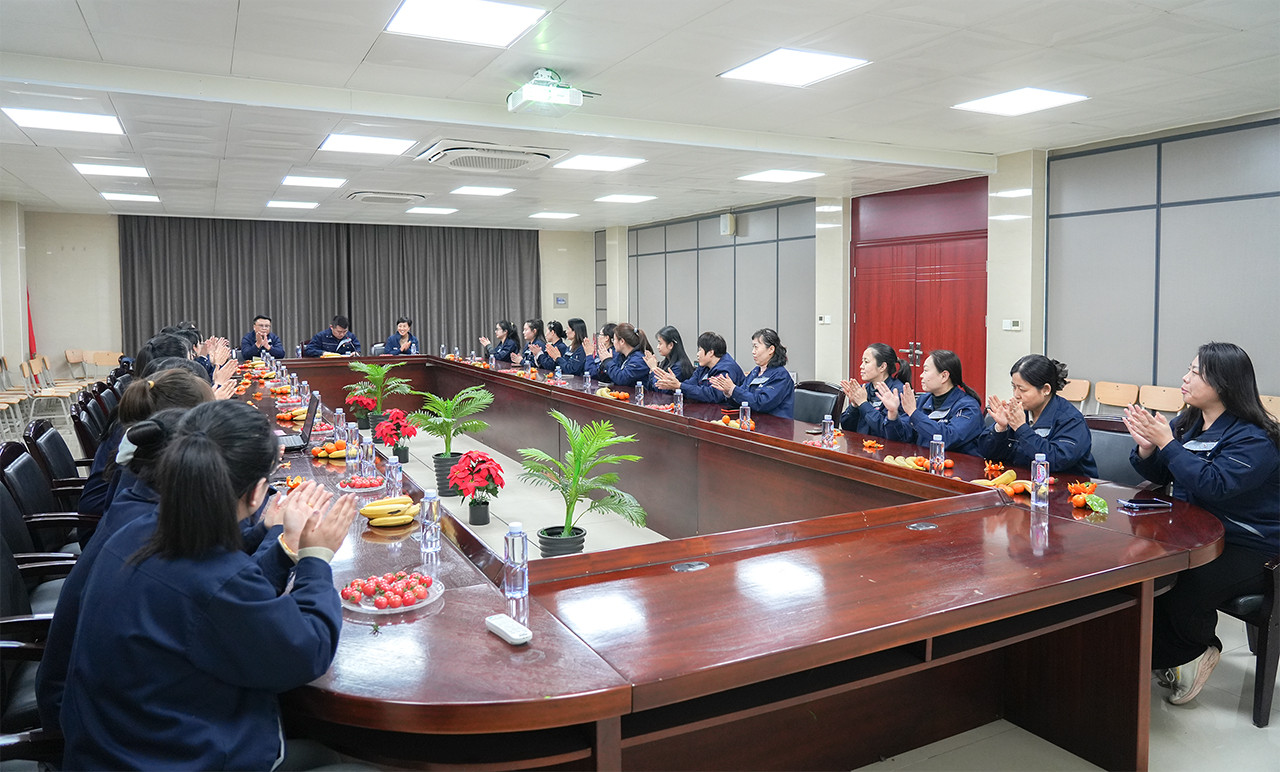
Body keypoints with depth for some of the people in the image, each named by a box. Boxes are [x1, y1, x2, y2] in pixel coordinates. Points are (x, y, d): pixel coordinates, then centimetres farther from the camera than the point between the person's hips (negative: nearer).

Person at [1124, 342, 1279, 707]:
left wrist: (1167, 443, -26)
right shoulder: (1188, 423, 9)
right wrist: (1146, 447, -10)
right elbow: (1160, 476, 11)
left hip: (1245, 549, -8)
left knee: (1186, 591, -30)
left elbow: (1213, 484, -30)